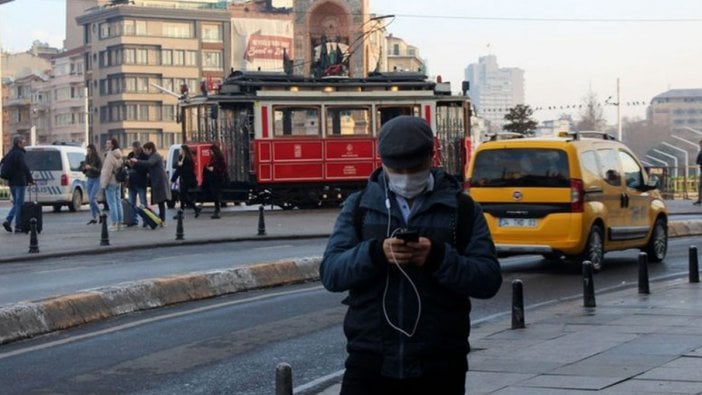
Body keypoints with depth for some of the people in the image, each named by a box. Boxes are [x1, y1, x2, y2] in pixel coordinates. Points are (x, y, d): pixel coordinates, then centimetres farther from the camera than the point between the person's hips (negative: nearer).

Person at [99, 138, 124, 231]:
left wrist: (104, 183, -16)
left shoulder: (110, 156, -16)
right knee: (118, 202, 11)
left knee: (112, 203, -8)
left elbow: (107, 171, -20)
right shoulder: (118, 156, 14)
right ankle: (119, 223, 13)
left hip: (111, 182, -9)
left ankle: (114, 224, -10)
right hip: (118, 182, 9)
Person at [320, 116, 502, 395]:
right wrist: (375, 253, -20)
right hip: (369, 363, 0)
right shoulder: (359, 205, 9)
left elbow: (489, 280, -3)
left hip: (438, 369, 0)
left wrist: (439, 257, -20)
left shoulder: (462, 208, 6)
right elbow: (329, 273, -1)